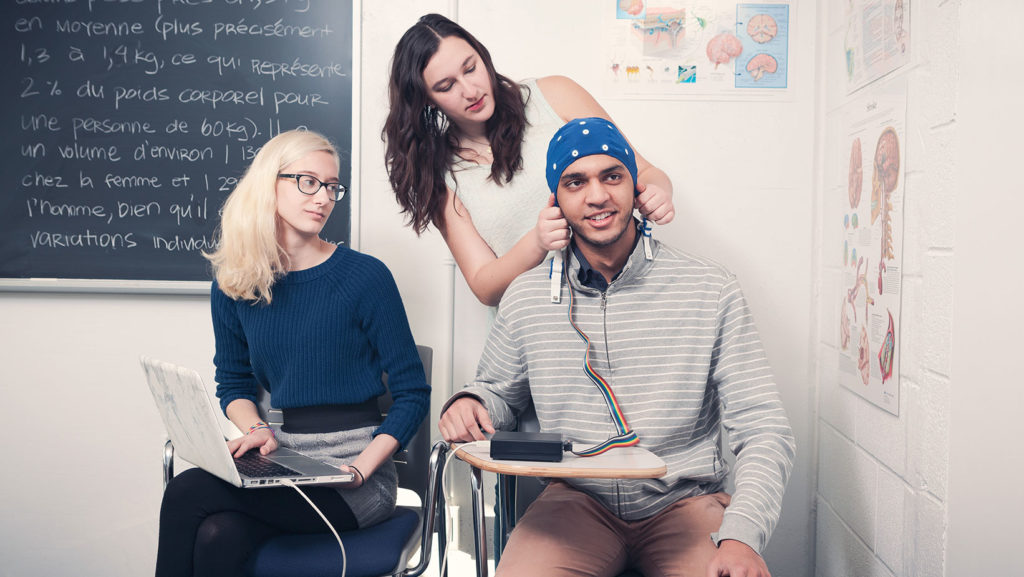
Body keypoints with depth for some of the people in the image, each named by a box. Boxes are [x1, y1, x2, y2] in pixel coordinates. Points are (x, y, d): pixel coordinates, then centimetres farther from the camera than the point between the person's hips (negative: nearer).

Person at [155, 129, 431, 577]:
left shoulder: (365, 276, -6)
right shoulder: (232, 284, 8)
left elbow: (413, 394, -4)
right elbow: (233, 382, 19)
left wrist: (359, 470, -16)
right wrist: (257, 429, -4)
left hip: (353, 481, -3)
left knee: (189, 491, -24)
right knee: (217, 536, -29)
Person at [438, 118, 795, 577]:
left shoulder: (711, 290, -3)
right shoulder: (525, 298, 4)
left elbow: (763, 429, -5)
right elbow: (499, 392, 22)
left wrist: (740, 537, -21)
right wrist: (469, 405, -4)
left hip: (686, 502, 0)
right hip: (577, 501, 1)